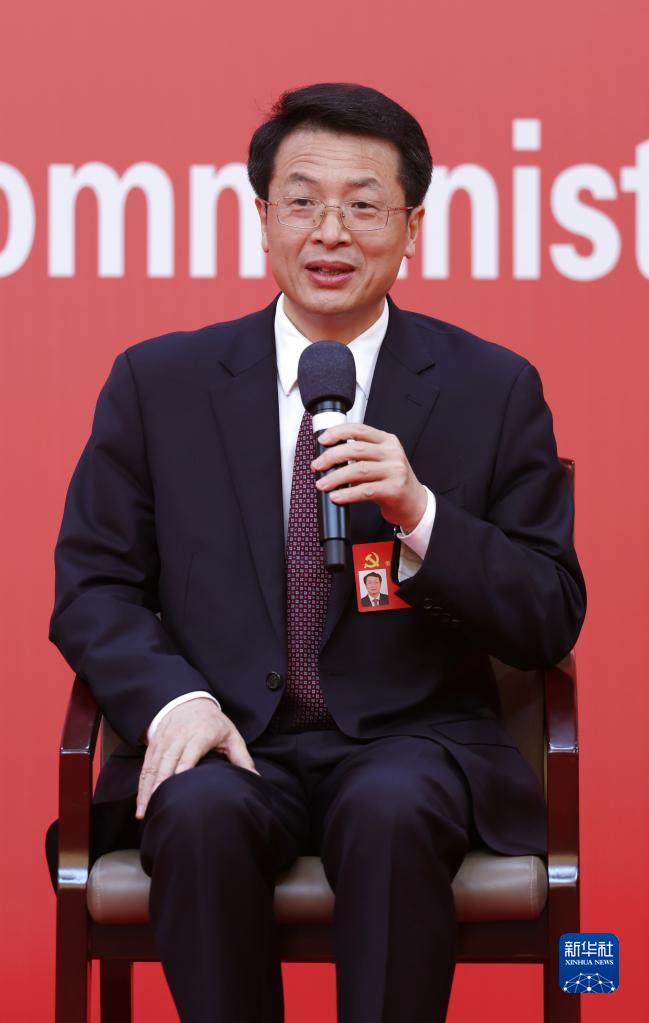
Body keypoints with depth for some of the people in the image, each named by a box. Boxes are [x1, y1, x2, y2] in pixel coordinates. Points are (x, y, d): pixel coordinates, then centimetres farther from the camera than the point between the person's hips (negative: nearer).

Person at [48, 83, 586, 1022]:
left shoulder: (495, 390, 6)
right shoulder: (158, 382, 8)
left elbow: (552, 626, 2)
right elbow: (92, 586, 7)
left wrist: (421, 515, -15)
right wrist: (176, 698, -14)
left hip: (411, 741, -1)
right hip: (225, 741, 1)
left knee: (392, 815, -34)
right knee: (201, 815, -32)